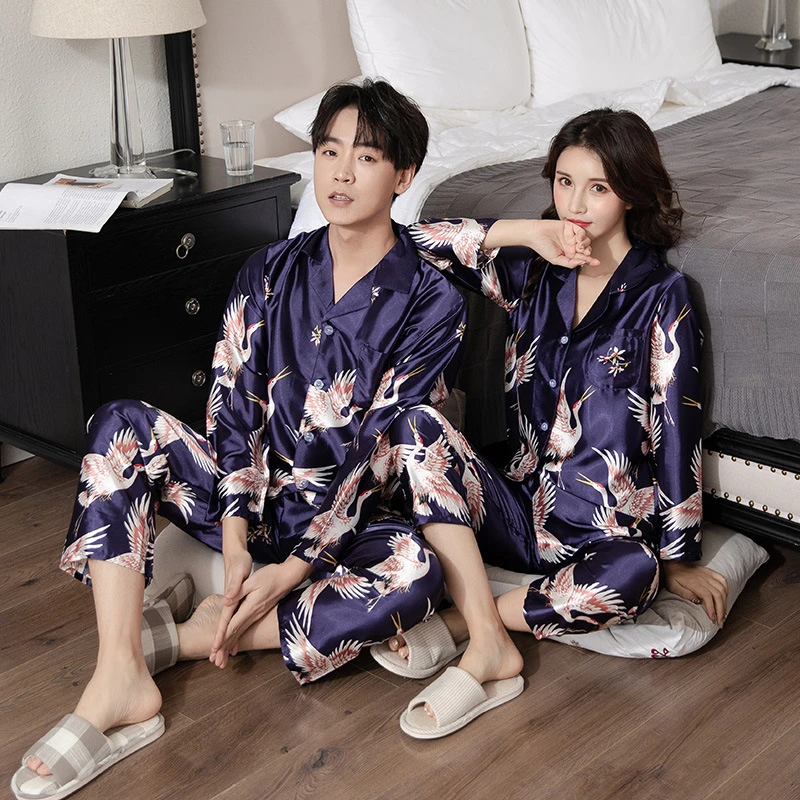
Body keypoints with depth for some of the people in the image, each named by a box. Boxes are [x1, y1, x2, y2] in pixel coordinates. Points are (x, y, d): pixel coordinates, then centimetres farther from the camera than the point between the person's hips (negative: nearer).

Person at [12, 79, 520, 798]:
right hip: (253, 497, 3)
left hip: (348, 520, -3)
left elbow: (379, 455, -14)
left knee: (416, 571, -36)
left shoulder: (431, 304, -9)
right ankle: (120, 684, -30)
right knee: (123, 424, -20)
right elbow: (235, 410, -5)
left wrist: (295, 569, -20)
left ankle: (183, 636, -23)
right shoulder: (272, 272, 2)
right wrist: (236, 550, -18)